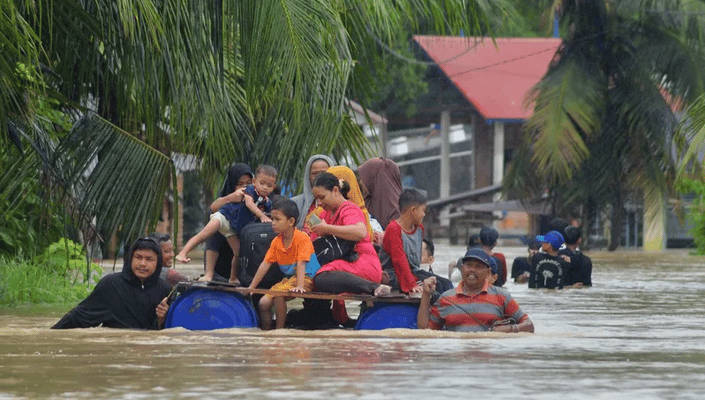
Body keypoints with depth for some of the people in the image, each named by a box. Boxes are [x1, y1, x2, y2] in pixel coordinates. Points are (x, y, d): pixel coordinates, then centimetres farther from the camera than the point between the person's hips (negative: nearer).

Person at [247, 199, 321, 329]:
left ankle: (280, 330, -20)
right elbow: (265, 265, 6)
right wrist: (251, 288, 3)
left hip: (307, 279, -7)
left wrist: (299, 286, -36)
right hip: (289, 278, 7)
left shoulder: (302, 238, -16)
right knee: (264, 303, -6)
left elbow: (301, 264, -25)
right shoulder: (276, 242, 5)